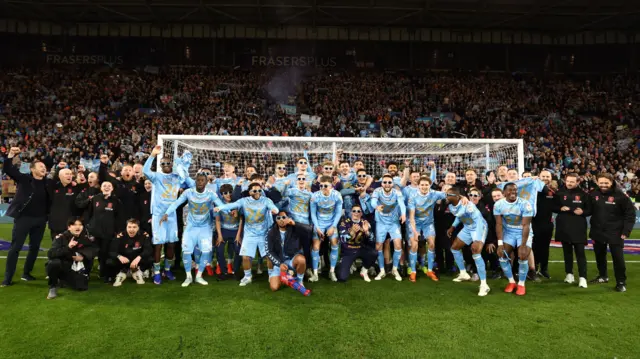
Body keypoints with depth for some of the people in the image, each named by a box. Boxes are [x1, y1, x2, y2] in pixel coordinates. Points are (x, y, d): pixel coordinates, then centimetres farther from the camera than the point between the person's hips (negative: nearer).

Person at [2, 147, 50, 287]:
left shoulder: (47, 182, 6)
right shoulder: (24, 178, -5)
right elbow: (8, 170, -15)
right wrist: (10, 155, -29)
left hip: (40, 219, 5)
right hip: (23, 218, -4)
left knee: (34, 247, 12)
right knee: (15, 247, -1)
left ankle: (26, 273, 27)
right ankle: (8, 278, 5)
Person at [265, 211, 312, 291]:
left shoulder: (295, 229, -10)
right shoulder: (271, 233, -7)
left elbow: (310, 230, -23)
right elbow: (269, 252, -10)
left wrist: (295, 224, -30)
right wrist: (280, 264, -24)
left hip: (293, 260, 0)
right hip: (279, 262, 0)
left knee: (301, 259, -36)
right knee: (274, 287, -16)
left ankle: (299, 281, -9)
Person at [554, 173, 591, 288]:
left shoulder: (583, 194, 0)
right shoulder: (559, 193, 4)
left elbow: (590, 210, 4)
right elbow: (553, 207, 10)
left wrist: (582, 212, -15)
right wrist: (560, 208, -10)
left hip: (578, 227, -2)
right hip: (564, 227, 2)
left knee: (580, 252, -4)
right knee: (567, 251, 11)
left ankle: (582, 277, -3)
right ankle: (569, 274, 22)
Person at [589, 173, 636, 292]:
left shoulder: (620, 195, -11)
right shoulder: (594, 194, -1)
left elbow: (630, 213, -8)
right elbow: (590, 210, 10)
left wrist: (626, 231, -12)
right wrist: (593, 228, 4)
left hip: (615, 233, -4)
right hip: (598, 232, 4)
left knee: (618, 258, -1)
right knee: (599, 256, 16)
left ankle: (621, 282, 11)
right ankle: (603, 276, 34)